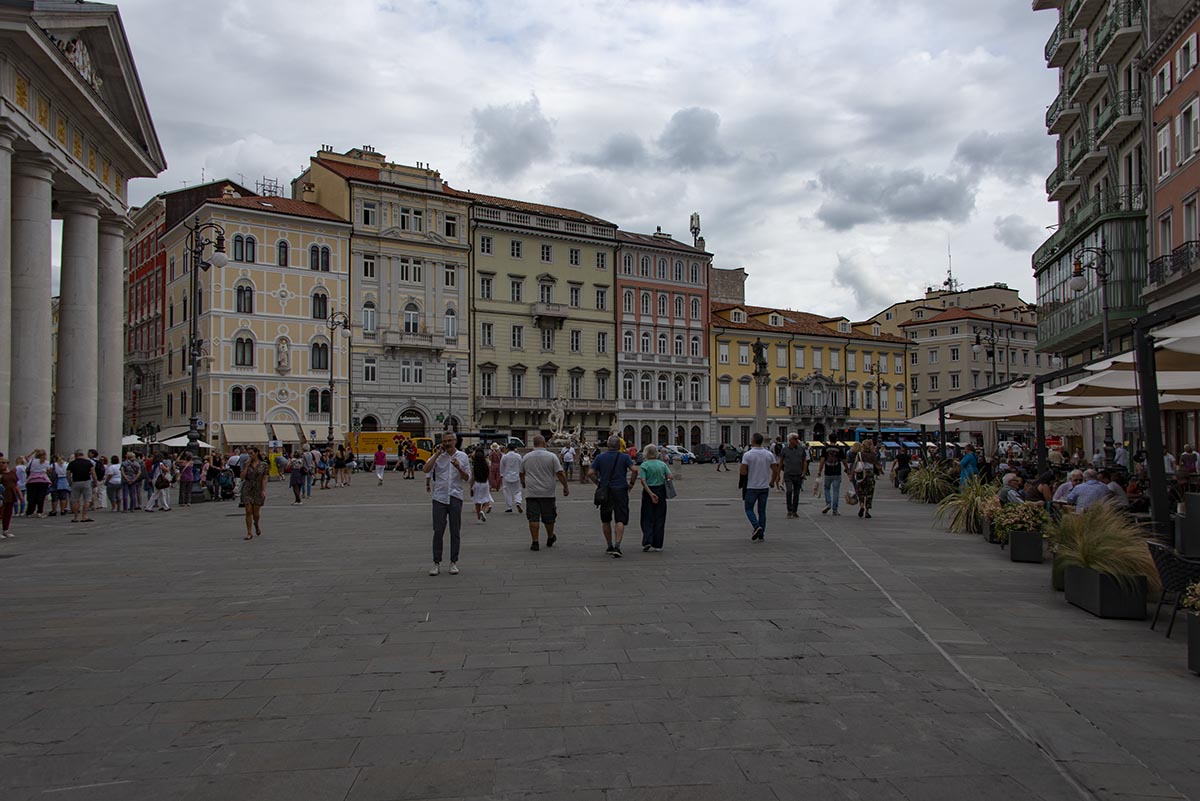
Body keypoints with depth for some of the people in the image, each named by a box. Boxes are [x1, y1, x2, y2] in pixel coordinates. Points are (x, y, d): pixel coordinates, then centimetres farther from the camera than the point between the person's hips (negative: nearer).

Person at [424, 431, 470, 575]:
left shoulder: (462, 456, 5)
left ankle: (453, 562, 14)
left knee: (455, 532, 5)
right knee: (438, 531, 0)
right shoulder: (437, 456, 3)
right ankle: (436, 563, 7)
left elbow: (467, 478, 4)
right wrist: (438, 453, -12)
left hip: (455, 498, 1)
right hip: (439, 497, -1)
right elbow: (426, 469, -14)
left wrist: (459, 468, -14)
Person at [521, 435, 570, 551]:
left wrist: (523, 483, 38)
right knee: (548, 517, 13)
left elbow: (521, 473, 18)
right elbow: (560, 473, -8)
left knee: (533, 518, 1)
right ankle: (550, 539, 30)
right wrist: (566, 487, 2)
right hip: (547, 493, -1)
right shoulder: (551, 456, -3)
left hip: (531, 493, 1)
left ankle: (535, 542, -3)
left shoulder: (526, 457, 5)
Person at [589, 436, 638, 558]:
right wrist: (631, 483, 1)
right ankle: (617, 546, -16)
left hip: (605, 491, 2)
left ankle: (610, 546, 21)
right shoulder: (624, 457, -1)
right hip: (620, 490, -2)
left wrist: (598, 483, 9)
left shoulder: (600, 457, 3)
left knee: (606, 521, 16)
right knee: (620, 520, -3)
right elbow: (634, 470, -12)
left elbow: (591, 473, -3)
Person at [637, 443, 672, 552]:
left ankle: (647, 541, -8)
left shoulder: (644, 465, -7)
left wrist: (650, 493, -16)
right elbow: (670, 477, -3)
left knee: (647, 518, 8)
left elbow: (643, 481, -16)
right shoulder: (662, 464, 2)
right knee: (659, 519, 8)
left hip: (648, 492, -2)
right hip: (661, 491, 2)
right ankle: (657, 545, 10)